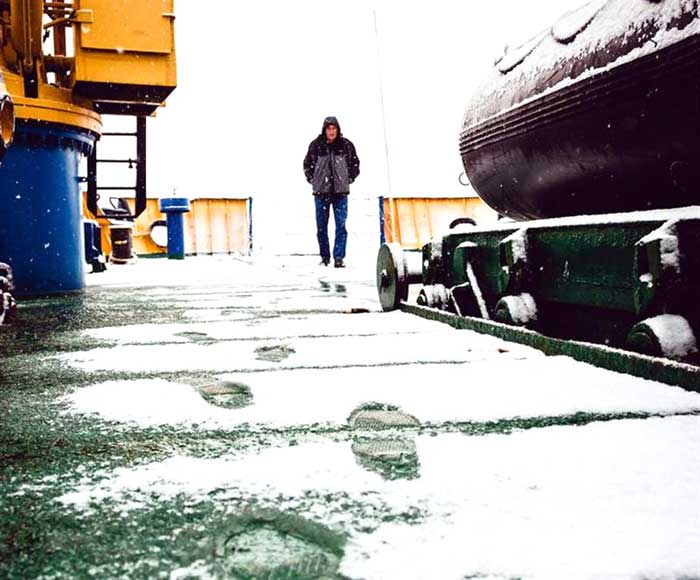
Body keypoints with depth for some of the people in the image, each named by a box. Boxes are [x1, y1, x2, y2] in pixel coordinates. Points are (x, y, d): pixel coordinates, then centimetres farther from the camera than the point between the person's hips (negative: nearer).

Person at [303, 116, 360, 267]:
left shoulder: (346, 145, 0)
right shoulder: (316, 145, -1)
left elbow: (355, 163, 13)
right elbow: (307, 164, 13)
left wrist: (349, 179, 7)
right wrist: (313, 180, 6)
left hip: (340, 192, -1)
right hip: (321, 192, 1)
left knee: (341, 225, -6)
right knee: (321, 226, 6)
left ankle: (339, 257, -2)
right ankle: (325, 257, 16)